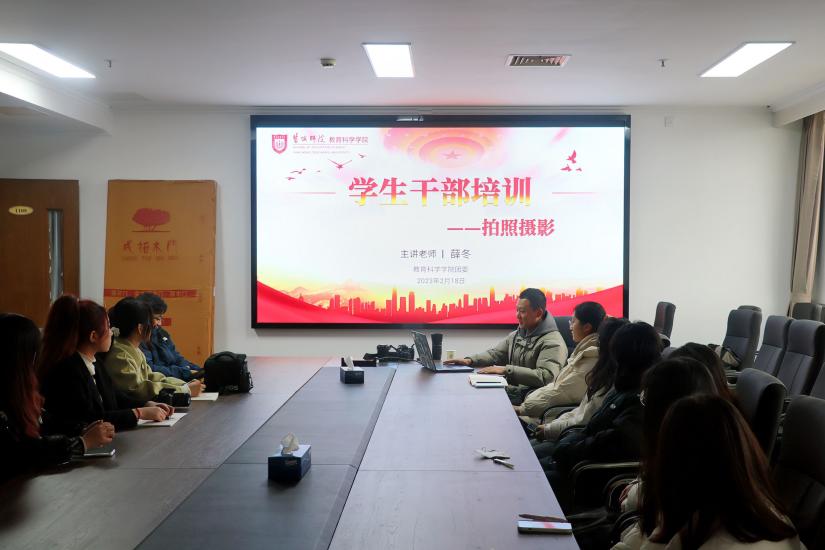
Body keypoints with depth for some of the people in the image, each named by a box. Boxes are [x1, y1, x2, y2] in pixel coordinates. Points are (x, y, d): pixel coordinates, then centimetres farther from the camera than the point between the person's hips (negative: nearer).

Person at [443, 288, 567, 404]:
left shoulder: (553, 342, -12)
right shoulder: (516, 335, 16)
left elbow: (545, 377, -23)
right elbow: (495, 353, 22)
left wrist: (506, 370, -25)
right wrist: (470, 360, 3)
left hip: (527, 398, -8)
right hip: (508, 390, 8)